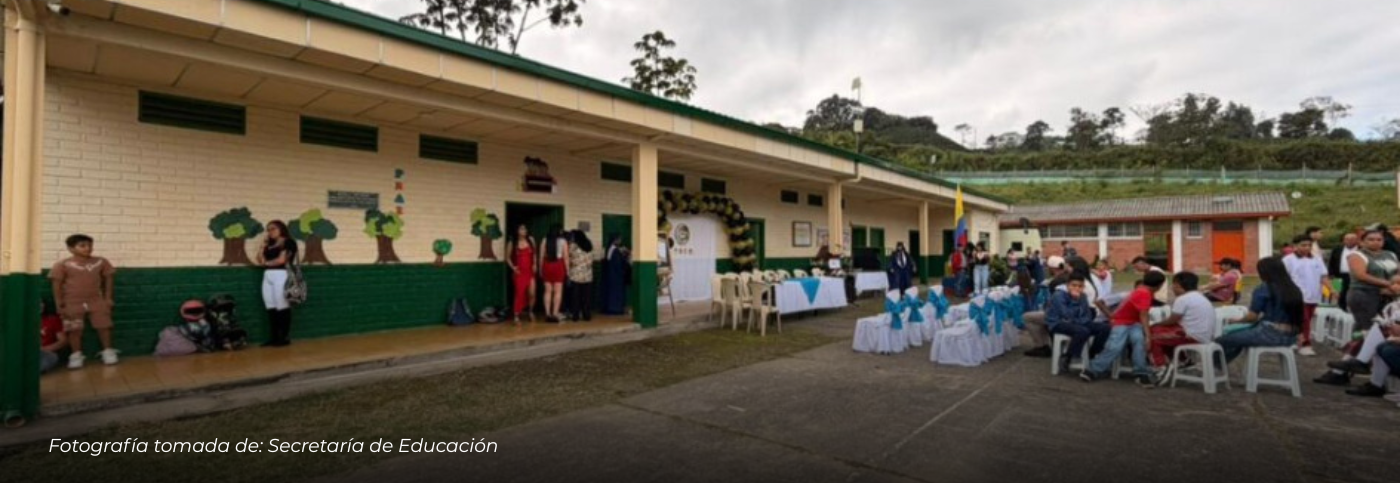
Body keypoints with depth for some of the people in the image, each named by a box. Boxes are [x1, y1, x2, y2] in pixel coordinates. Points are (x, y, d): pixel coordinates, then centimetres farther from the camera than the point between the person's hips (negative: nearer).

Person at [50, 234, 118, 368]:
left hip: (96, 301, 2)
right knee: (74, 330, 3)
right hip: (72, 303, -2)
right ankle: (76, 355, 13)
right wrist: (59, 305, -9)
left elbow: (108, 279, 8)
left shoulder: (101, 262, 1)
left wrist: (108, 298, 2)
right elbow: (57, 285, -5)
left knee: (104, 326, 3)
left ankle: (108, 352, 13)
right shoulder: (63, 265, -7)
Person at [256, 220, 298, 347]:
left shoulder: (288, 242, 0)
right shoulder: (270, 245, 20)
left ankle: (285, 338, -1)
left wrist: (267, 263, 8)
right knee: (270, 307, 5)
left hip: (281, 275, -7)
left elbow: (282, 260, -8)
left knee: (282, 307, -6)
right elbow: (260, 260, 13)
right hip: (267, 276, 7)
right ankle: (274, 337, 9)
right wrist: (264, 245, 11)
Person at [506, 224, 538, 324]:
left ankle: (531, 312, 24)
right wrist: (513, 267, -8)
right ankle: (516, 316, 6)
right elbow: (507, 257, 5)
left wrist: (535, 264, -1)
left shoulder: (531, 240, 3)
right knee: (519, 293, -4)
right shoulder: (512, 243, -3)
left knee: (532, 294, -1)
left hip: (530, 271, 2)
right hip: (519, 272, -2)